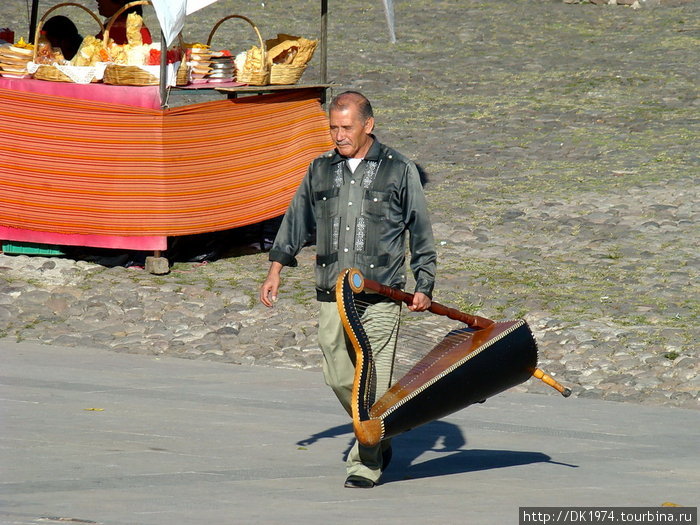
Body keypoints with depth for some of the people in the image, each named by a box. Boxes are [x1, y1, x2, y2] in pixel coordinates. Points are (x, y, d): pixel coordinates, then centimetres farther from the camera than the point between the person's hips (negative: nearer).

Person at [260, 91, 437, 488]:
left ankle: (367, 462, 1)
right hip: (332, 296, 4)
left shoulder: (399, 171, 2)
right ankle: (378, 440, 27)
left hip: (380, 296, -4)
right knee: (340, 378, 5)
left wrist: (424, 286, 1)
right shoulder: (321, 171, 12)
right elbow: (297, 221, 21)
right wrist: (276, 269, 15)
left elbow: (421, 232, 6)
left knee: (373, 380, -8)